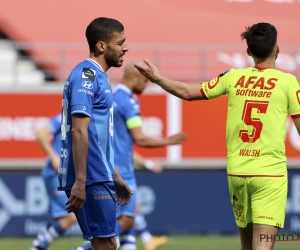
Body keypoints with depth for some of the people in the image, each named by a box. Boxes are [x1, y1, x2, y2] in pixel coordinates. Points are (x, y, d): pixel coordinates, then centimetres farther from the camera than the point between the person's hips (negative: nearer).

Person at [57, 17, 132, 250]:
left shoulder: (99, 77, 17)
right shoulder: (87, 75, -13)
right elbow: (79, 131, -20)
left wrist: (114, 176, 25)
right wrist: (80, 182, -25)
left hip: (99, 178, 10)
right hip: (90, 179, -10)